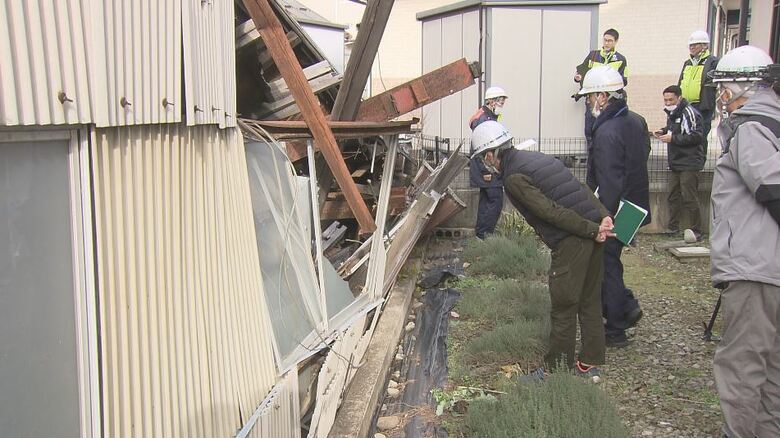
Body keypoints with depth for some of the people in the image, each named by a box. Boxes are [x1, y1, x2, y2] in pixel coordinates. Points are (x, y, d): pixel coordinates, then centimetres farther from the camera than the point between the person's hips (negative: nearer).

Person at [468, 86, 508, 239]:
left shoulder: (491, 118, 18)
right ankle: (484, 234, -6)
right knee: (496, 201, -10)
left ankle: (480, 234, 19)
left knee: (486, 200, 13)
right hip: (488, 171, -11)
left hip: (489, 169, 11)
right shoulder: (482, 119, -16)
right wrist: (486, 171, -23)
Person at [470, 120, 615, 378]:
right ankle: (590, 363, 29)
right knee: (590, 301, 17)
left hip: (570, 241, -9)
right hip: (593, 228, 9)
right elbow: (582, 188, 11)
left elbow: (552, 212, -18)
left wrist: (592, 230, -14)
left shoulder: (513, 178, -10)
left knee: (563, 308, 3)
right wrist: (604, 216, 3)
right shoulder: (537, 157, 17)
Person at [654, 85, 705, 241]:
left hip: (689, 164, -9)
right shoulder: (672, 113, 13)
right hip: (675, 163, 9)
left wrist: (673, 138, -23)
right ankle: (672, 228, 22)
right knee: (673, 196, 13)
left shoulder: (689, 113, -16)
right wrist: (663, 131, 8)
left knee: (689, 198, -7)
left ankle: (695, 231, 1)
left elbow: (696, 136, -21)